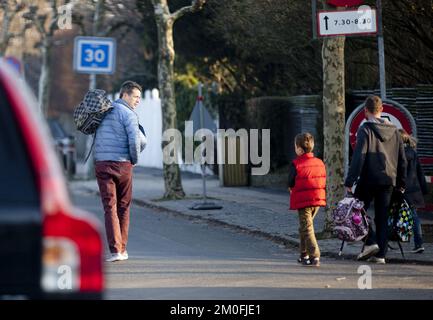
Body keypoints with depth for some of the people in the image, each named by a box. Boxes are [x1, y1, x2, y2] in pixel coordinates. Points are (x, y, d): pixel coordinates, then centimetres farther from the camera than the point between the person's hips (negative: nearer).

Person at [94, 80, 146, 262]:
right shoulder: (128, 114, -7)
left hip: (101, 164, 4)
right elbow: (136, 140, -18)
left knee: (110, 208, 0)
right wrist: (134, 159, 1)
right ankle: (122, 249, 16)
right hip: (122, 164, -4)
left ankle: (115, 250, -10)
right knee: (123, 207, 11)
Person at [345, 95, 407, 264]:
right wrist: (401, 183, 19)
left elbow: (359, 157, -15)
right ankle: (380, 254, 5)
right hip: (388, 180, 5)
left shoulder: (365, 129, -7)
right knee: (382, 217, 8)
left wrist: (350, 181, -14)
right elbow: (402, 159, 14)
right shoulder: (394, 130, 11)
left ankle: (370, 242, -9)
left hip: (369, 179, -5)